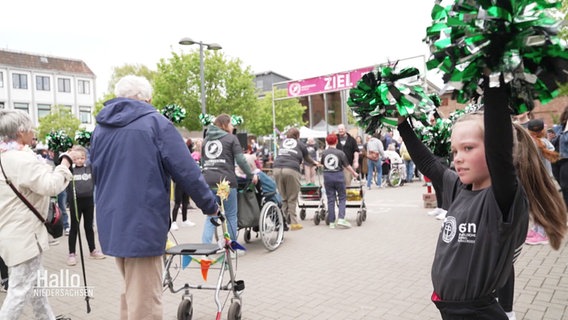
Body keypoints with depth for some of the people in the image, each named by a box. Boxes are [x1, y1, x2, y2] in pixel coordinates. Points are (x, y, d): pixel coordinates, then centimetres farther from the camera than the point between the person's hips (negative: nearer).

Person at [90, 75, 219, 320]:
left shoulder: (100, 127, 12)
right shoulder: (155, 122, -7)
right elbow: (186, 171, -11)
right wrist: (210, 205, 1)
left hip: (111, 224, 7)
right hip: (143, 224, -7)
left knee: (131, 292, 23)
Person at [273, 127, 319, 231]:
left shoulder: (283, 142, 25)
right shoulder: (300, 144, 17)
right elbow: (307, 158, 30)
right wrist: (315, 162, 52)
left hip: (277, 168, 3)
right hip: (291, 169, -3)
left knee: (283, 198, 10)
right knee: (292, 198, 2)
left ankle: (285, 221, 10)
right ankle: (294, 223, 2)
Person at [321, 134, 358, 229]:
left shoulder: (324, 153, 1)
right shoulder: (340, 153, -6)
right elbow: (347, 166, 0)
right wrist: (354, 173, 14)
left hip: (327, 176, 2)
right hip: (338, 176, -2)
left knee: (330, 199, 7)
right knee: (342, 198, 8)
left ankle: (331, 222, 9)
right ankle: (341, 219, -6)